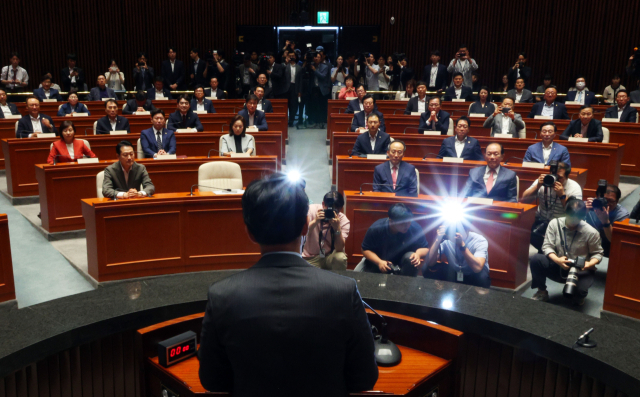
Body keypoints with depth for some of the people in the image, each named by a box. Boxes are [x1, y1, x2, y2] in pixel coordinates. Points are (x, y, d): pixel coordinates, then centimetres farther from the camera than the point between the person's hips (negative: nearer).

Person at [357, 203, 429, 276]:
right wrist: (379, 262, -31)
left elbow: (425, 248, -12)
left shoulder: (415, 228, -25)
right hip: (378, 259, 1)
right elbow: (365, 250, -14)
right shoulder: (376, 229, -25)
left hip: (401, 261, 0)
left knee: (410, 258, -35)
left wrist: (418, 254, -36)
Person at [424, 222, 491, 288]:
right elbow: (429, 263, -24)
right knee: (426, 268, -18)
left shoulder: (480, 240, -22)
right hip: (454, 275, 3)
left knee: (481, 275, -36)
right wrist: (438, 239, -33)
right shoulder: (446, 240, -15)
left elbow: (477, 268, -38)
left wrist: (462, 245, -40)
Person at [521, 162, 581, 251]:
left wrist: (562, 195, -24)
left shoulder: (574, 188, -6)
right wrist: (538, 185, -19)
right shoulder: (543, 181, -2)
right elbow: (524, 199, -7)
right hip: (542, 221, 2)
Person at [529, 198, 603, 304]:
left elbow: (597, 253, -1)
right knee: (535, 260, -27)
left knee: (581, 289, -33)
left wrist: (590, 264, -23)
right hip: (558, 265, 2)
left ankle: (578, 297, 13)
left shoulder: (591, 232, -13)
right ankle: (542, 292, 0)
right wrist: (557, 260, -28)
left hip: (580, 271, -1)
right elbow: (547, 246, -9)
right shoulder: (554, 224, -9)